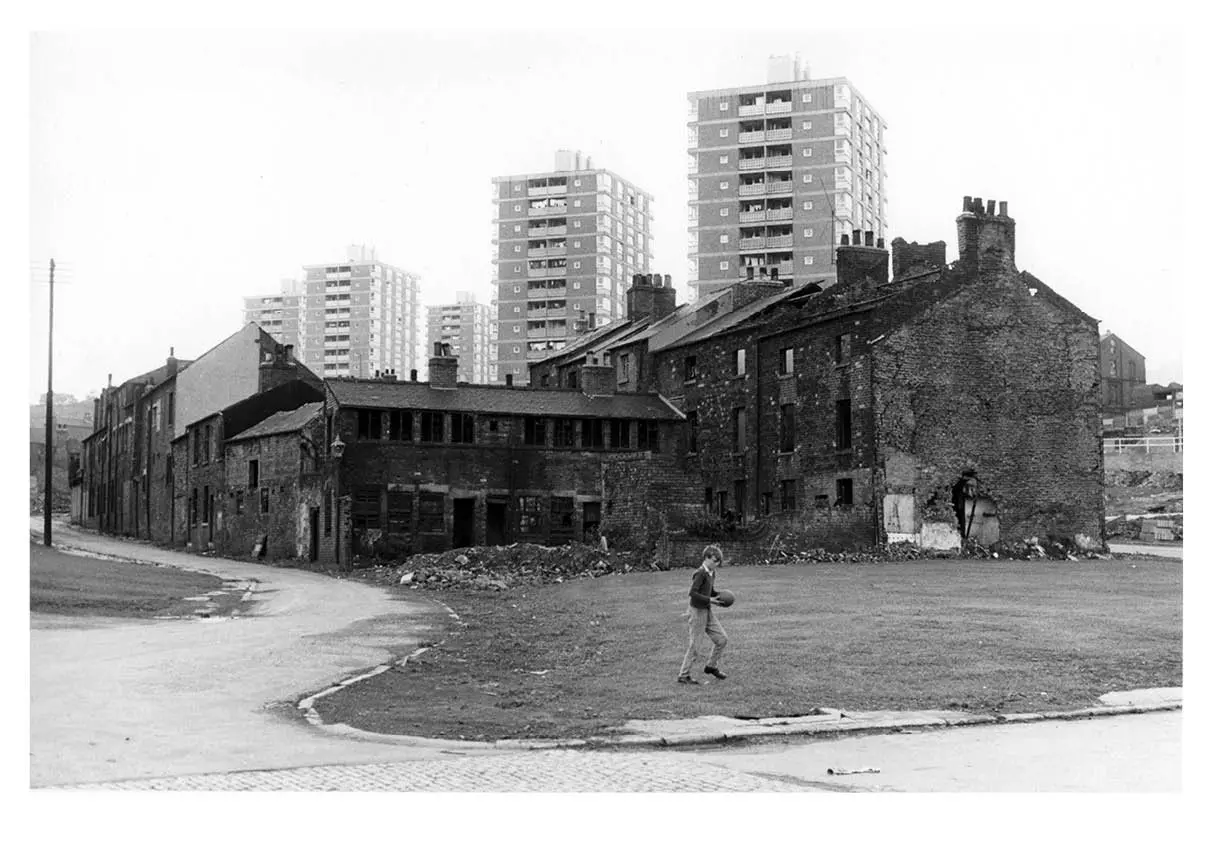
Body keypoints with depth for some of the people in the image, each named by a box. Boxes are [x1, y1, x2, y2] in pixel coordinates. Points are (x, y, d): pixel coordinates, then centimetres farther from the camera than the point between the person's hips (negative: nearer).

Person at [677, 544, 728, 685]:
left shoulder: (712, 573, 9)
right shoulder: (700, 573, -18)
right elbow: (693, 593, -24)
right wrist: (709, 600, -25)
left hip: (708, 611, 9)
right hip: (698, 611, -9)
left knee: (722, 639, 9)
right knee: (694, 644, -3)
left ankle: (712, 666, 25)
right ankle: (683, 675, 6)